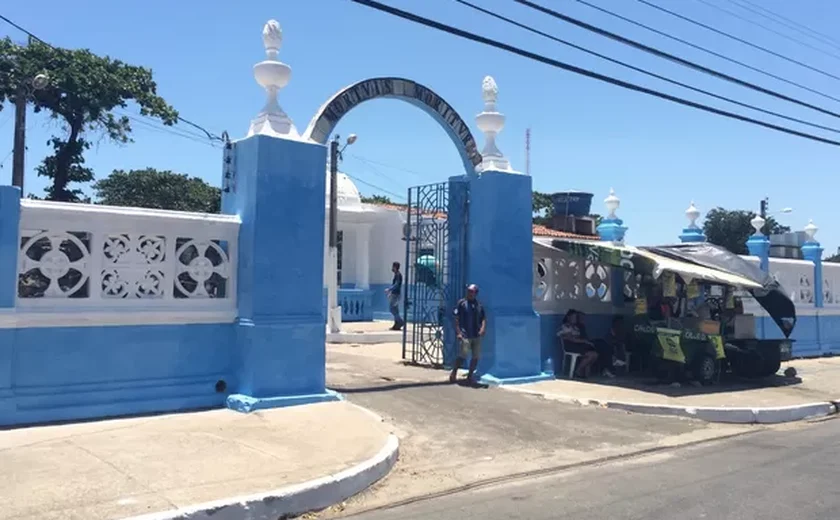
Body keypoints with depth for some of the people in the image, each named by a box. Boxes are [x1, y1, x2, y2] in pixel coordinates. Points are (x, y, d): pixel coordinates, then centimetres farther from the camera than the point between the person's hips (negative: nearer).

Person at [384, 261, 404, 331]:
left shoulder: (398, 275, -14)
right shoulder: (396, 275, 16)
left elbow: (396, 285, -22)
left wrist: (389, 289, -18)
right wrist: (390, 292, 19)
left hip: (396, 294, -10)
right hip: (394, 294, 10)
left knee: (392, 308, -10)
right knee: (395, 309, 9)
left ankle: (400, 321, -9)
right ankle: (397, 325, 9)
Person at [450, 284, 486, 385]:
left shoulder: (479, 305, 10)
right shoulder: (462, 303, -2)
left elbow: (483, 318, 13)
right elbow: (456, 319, -4)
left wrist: (483, 328, -6)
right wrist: (458, 332, -11)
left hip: (476, 335, 5)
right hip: (465, 335, -5)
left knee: (476, 357, 5)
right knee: (462, 356, -10)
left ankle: (470, 376, 18)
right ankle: (454, 373, 9)